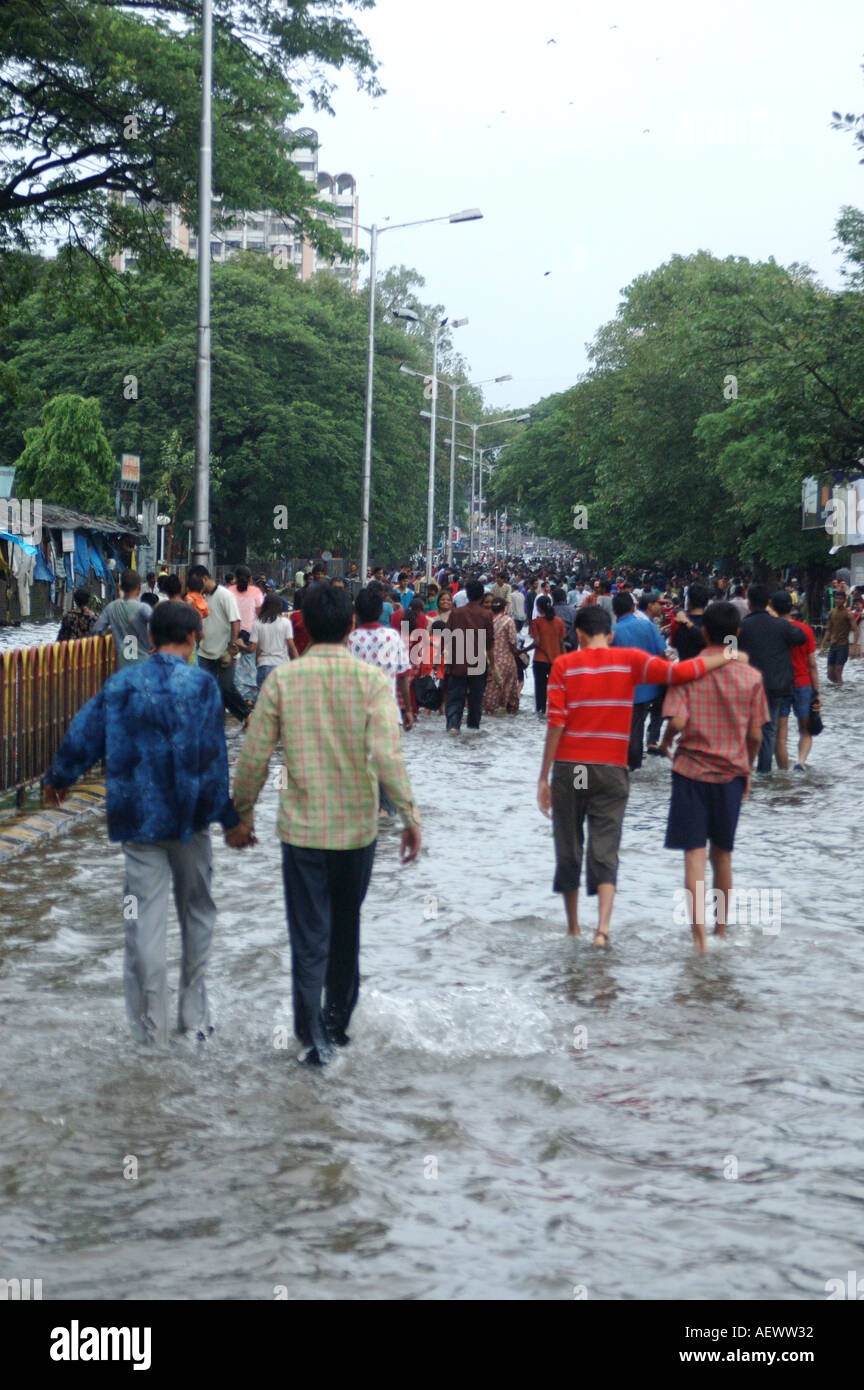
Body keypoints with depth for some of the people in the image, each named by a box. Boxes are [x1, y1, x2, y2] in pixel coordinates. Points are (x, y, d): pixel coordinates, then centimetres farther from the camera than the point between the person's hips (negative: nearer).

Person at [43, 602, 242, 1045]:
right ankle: (194, 1015, 22)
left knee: (145, 919, 3)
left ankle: (150, 1031, 5)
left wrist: (58, 779, 25)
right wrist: (229, 817, -3)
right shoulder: (200, 685, -9)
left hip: (137, 820, 2)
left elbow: (83, 734, 8)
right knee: (197, 912, 15)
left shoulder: (123, 683, 0)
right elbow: (213, 759, -10)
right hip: (188, 820, -2)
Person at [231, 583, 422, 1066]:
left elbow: (255, 755, -4)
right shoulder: (371, 679, -8)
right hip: (358, 827, 1)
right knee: (346, 930, 19)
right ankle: (337, 1022, 31)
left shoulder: (283, 679, -6)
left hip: (302, 827, -1)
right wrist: (410, 815, -11)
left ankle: (314, 1035, -3)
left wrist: (243, 811, 9)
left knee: (309, 936, 4)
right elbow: (387, 754, -17)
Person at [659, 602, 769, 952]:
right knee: (722, 854, 16)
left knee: (694, 854, -1)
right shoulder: (751, 676, -3)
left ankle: (699, 936, -8)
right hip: (731, 772, 2)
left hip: (692, 770, -2)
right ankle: (721, 930, 27)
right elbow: (755, 735, -1)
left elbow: (678, 721, -20)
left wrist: (666, 741, 2)